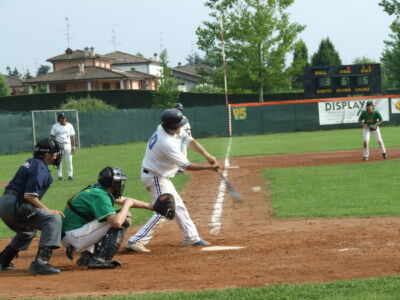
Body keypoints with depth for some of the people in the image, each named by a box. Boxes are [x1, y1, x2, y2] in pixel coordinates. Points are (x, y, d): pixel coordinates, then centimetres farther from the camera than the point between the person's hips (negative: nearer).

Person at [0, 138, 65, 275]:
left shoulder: (31, 162, 18)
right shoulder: (40, 169, -12)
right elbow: (29, 196, -20)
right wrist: (48, 210, -14)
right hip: (15, 205, -10)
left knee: (28, 231, 33)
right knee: (53, 219, -16)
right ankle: (40, 262, -27)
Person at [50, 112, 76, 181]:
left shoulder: (69, 126, 7)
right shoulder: (55, 126, 3)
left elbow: (72, 136, 7)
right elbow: (52, 136, 4)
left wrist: (73, 147, 1)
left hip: (67, 145, 1)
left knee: (69, 161, -2)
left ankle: (70, 175, 4)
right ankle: (60, 175, 6)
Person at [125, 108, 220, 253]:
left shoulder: (164, 128, -7)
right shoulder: (167, 143, -32)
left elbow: (189, 140, 0)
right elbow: (187, 166, -24)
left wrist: (207, 156, -9)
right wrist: (209, 167, -13)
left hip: (161, 176, 10)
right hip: (154, 177, -10)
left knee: (178, 206, 16)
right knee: (163, 211, -14)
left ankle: (191, 238, 27)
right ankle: (135, 241, -17)